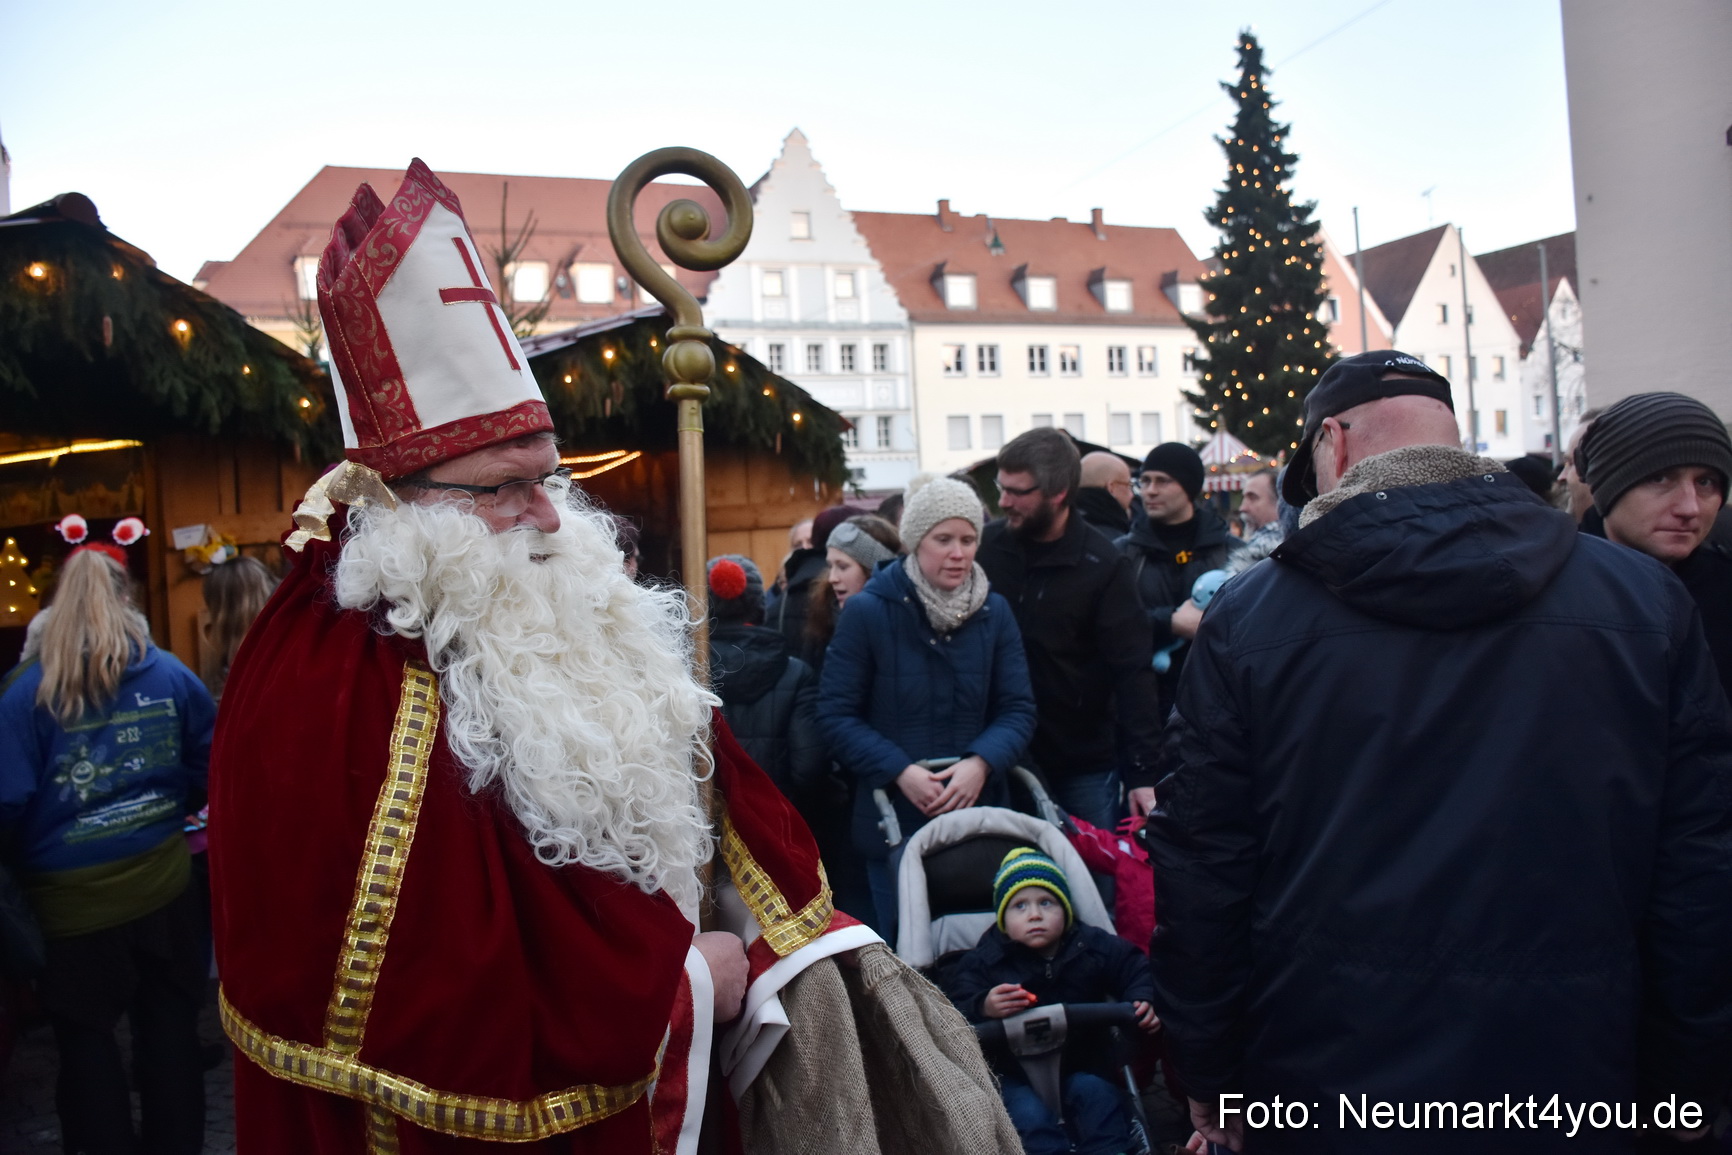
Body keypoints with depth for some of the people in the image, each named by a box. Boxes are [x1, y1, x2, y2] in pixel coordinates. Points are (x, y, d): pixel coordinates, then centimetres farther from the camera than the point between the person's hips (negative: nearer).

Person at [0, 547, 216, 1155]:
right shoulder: (171, 675, -7)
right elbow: (214, 764, 0)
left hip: (73, 899, -2)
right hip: (163, 882, 2)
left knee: (86, 1037, 15)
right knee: (170, 1026, 16)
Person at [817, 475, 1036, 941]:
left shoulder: (994, 612, 3)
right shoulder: (868, 611, -6)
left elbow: (1017, 708, 3)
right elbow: (837, 714, -6)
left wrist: (981, 763, -15)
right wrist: (900, 771, -17)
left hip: (979, 813, 3)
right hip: (893, 818, -2)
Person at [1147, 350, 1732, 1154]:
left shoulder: (1247, 618, -9)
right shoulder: (1647, 601, -4)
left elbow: (1199, 870, -7)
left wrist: (1208, 1080, 5)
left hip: (1320, 1086, -1)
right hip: (1568, 1082, 2)